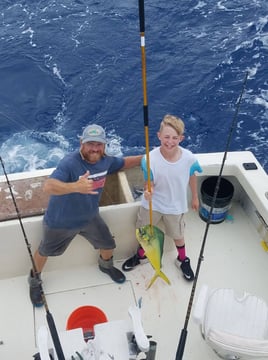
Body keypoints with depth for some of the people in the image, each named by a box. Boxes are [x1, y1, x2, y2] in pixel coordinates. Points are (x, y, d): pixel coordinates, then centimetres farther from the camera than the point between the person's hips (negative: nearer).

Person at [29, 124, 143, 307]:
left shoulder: (105, 160, -12)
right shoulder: (70, 163, -36)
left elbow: (125, 162, 10)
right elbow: (48, 186, -51)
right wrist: (76, 186, -67)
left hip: (90, 217, 5)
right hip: (60, 222, -5)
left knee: (108, 245, 19)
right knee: (45, 252, 19)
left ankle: (106, 265, 55)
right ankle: (35, 280, 49)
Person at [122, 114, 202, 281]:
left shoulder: (189, 158, -24)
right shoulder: (151, 159, -30)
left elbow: (192, 177, -4)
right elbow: (149, 183, -19)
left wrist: (195, 197, 11)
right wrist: (148, 191, -43)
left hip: (175, 206, 0)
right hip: (152, 204, 0)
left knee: (178, 235, 24)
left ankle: (183, 260, 55)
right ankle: (141, 255, 55)